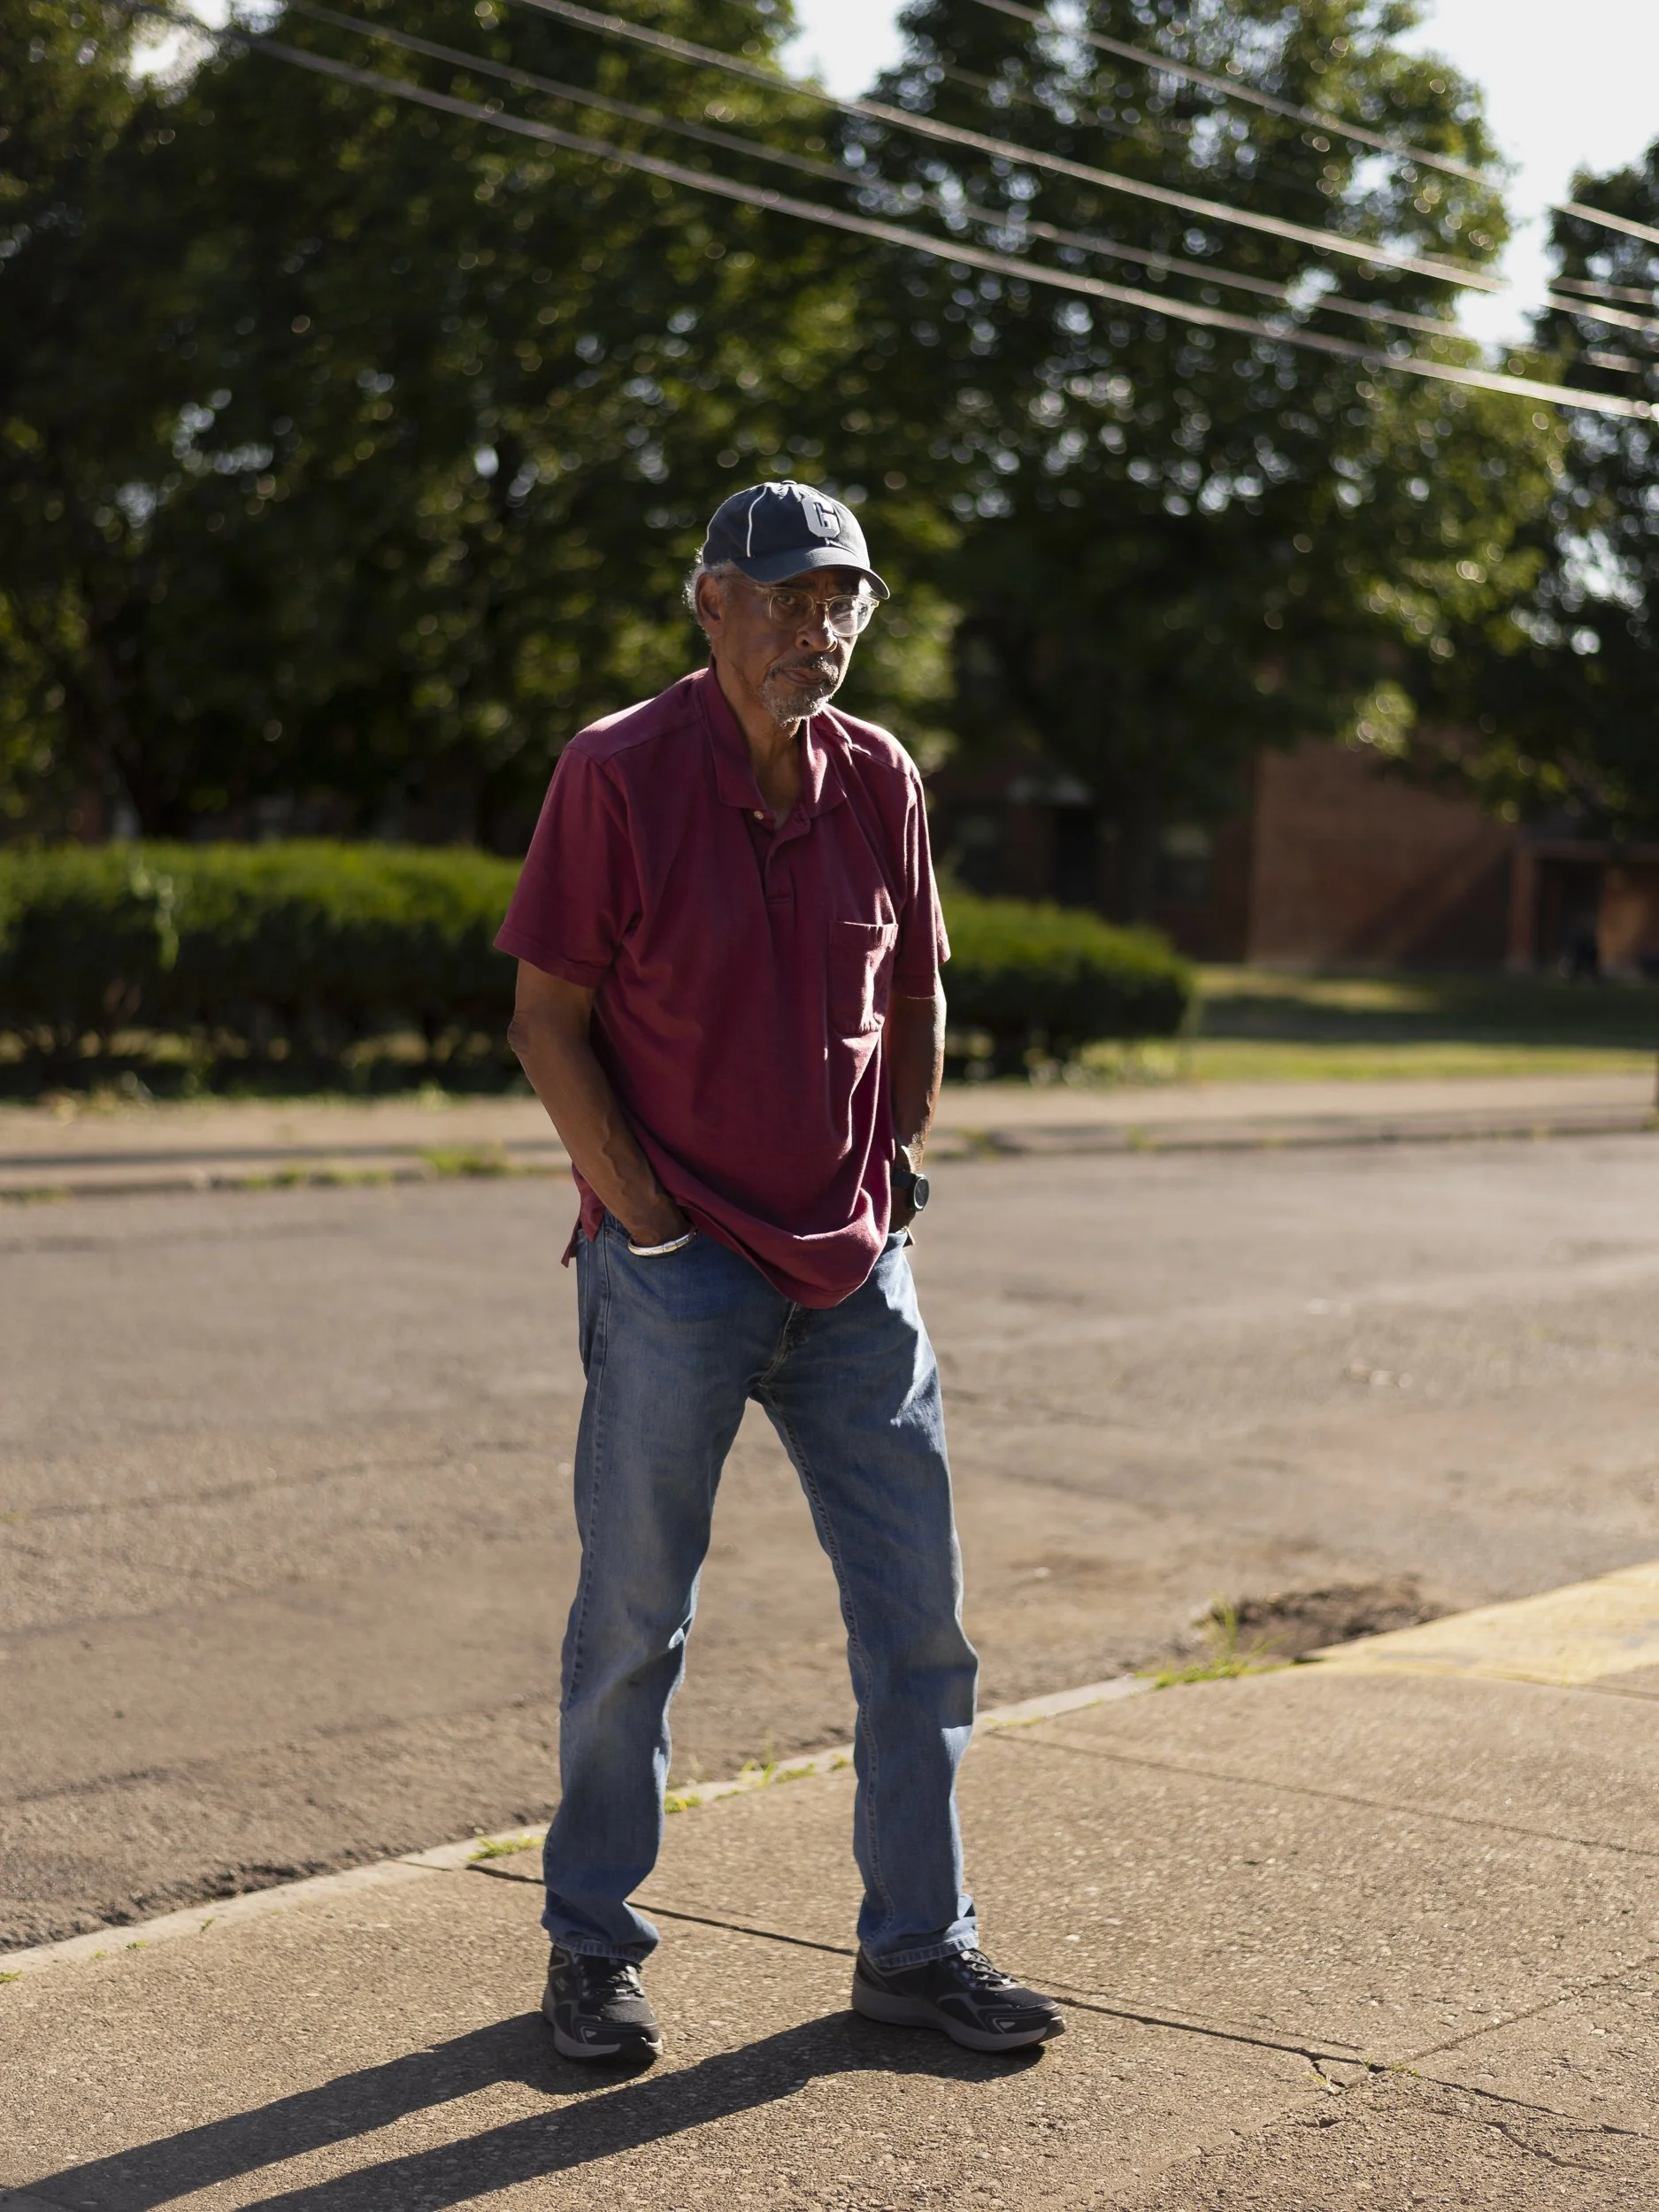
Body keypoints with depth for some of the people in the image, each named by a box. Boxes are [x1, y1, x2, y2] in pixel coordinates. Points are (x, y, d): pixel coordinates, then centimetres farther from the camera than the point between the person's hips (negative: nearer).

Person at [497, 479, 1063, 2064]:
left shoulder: (879, 778, 5)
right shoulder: (616, 773, -9)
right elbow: (546, 1017, -8)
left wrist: (898, 1172, 10)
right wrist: (645, 1220, -11)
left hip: (856, 1275, 5)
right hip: (673, 1275, -5)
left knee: (918, 1616, 7)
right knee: (634, 1620, 5)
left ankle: (916, 1947, 20)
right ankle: (590, 1943, 21)